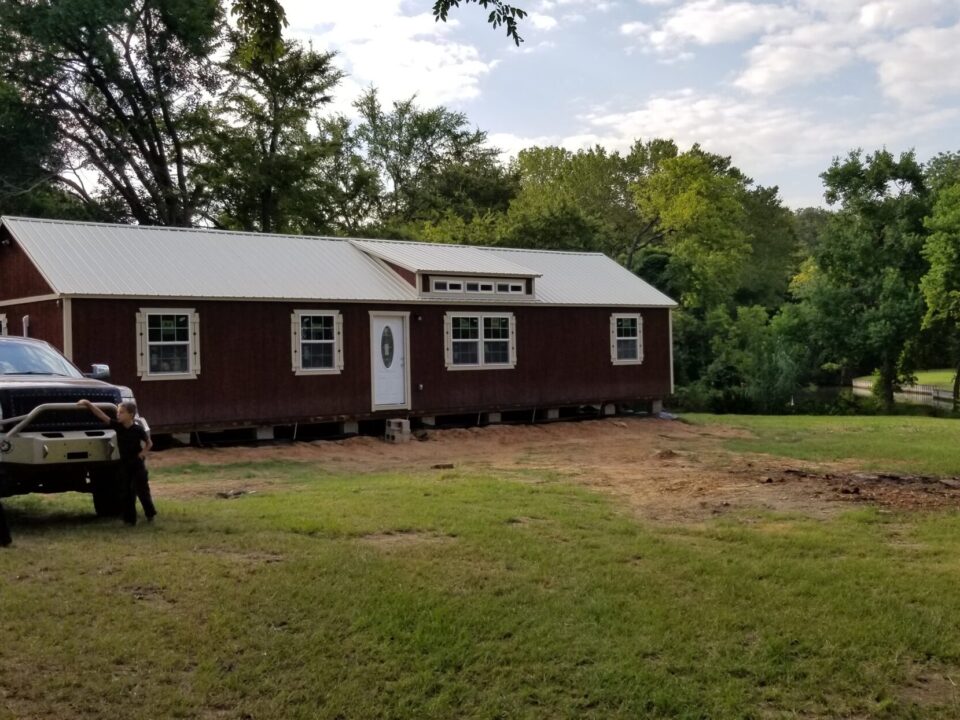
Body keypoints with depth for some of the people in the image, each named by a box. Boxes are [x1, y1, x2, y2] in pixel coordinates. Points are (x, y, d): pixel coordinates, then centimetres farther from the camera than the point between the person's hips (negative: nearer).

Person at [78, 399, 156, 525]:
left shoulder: (138, 429, -11)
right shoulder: (117, 426, -3)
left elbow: (149, 443, 2)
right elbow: (102, 416, -8)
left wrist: (143, 452, -15)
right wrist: (89, 404, -15)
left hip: (137, 464, -4)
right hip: (124, 465, 4)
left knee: (142, 491, 0)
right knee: (127, 493, 5)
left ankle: (150, 514, 16)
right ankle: (130, 519, 10)